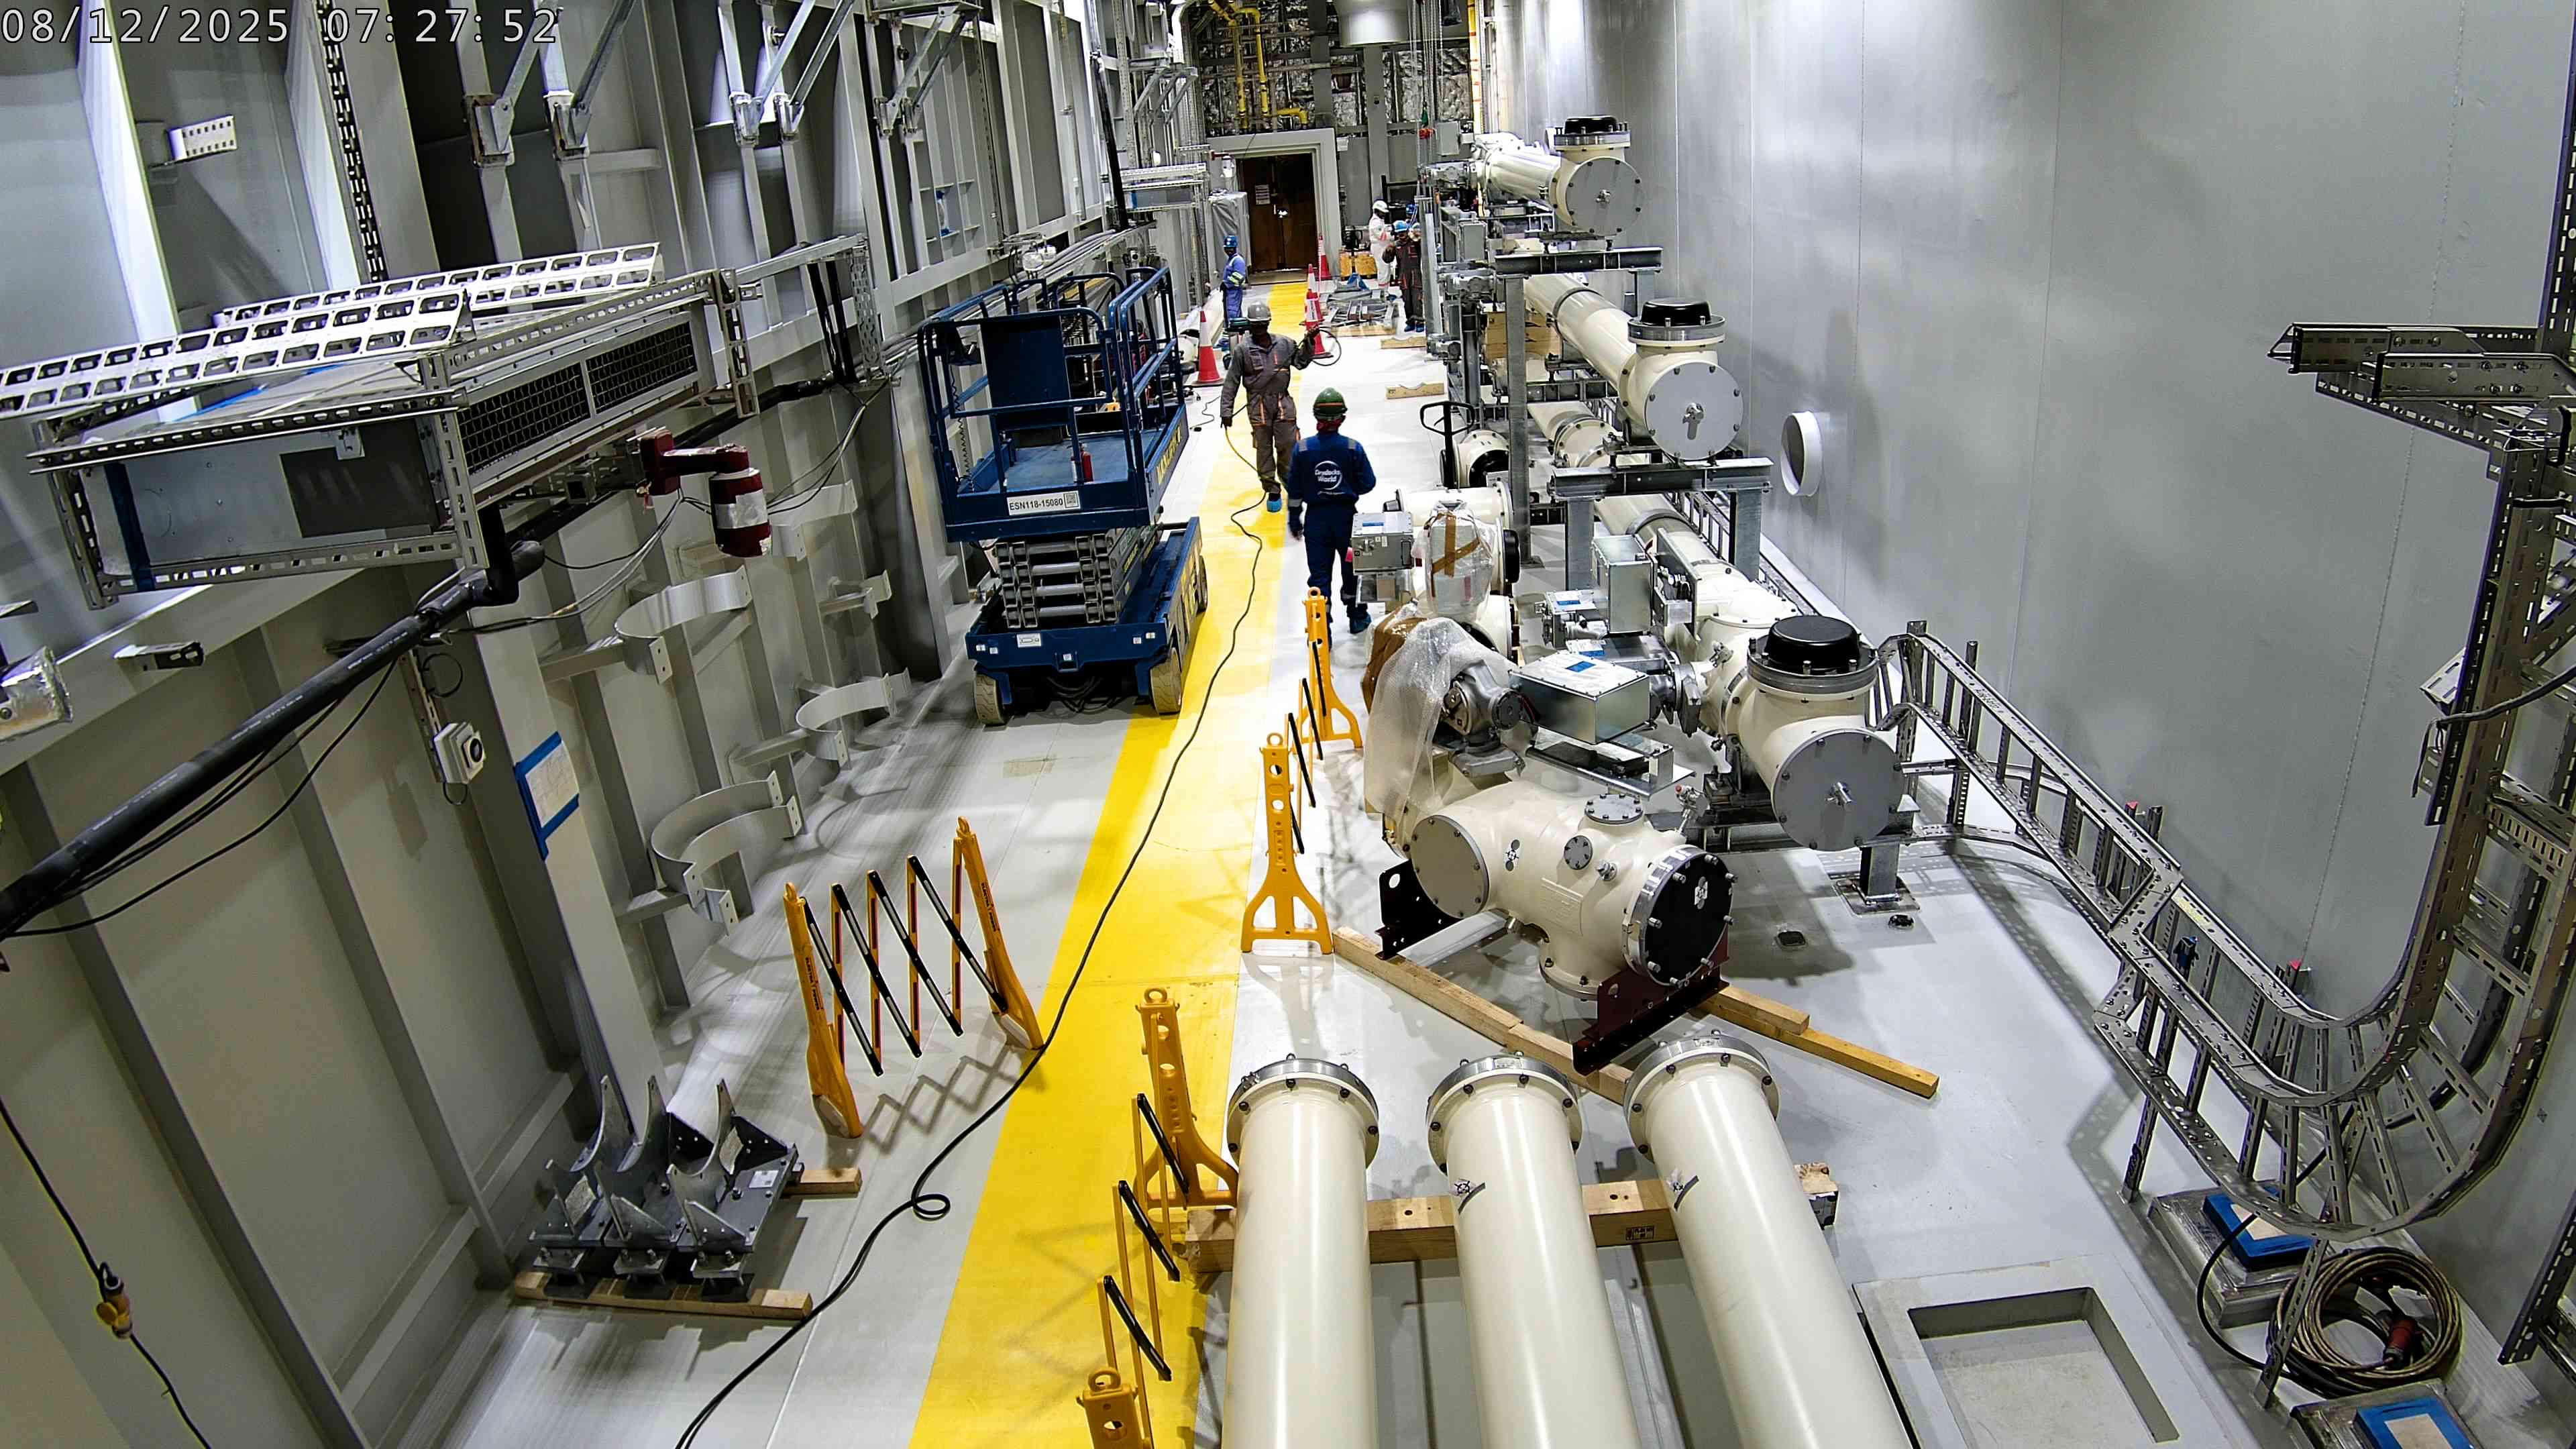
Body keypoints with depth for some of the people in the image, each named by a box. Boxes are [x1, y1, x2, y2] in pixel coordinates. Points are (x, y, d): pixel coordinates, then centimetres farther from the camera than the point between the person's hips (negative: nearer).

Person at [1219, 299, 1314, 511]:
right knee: (1264, 449, 4)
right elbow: (1232, 382, -2)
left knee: (1288, 446, 2)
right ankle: (1272, 490, 16)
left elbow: (1301, 362, 16)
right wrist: (1226, 410, -4)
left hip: (1283, 403, 2)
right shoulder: (1242, 350, -4)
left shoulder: (1284, 344, 4)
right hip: (1259, 405, -2)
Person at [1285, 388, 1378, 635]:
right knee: (1353, 566, 18)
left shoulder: (1303, 449, -7)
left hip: (1316, 518, 0)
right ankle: (1358, 616, 33)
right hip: (1346, 515, 0)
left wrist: (1294, 519, 9)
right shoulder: (1353, 448, -9)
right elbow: (1368, 483, -3)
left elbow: (1294, 489, -2)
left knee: (1319, 573, 3)